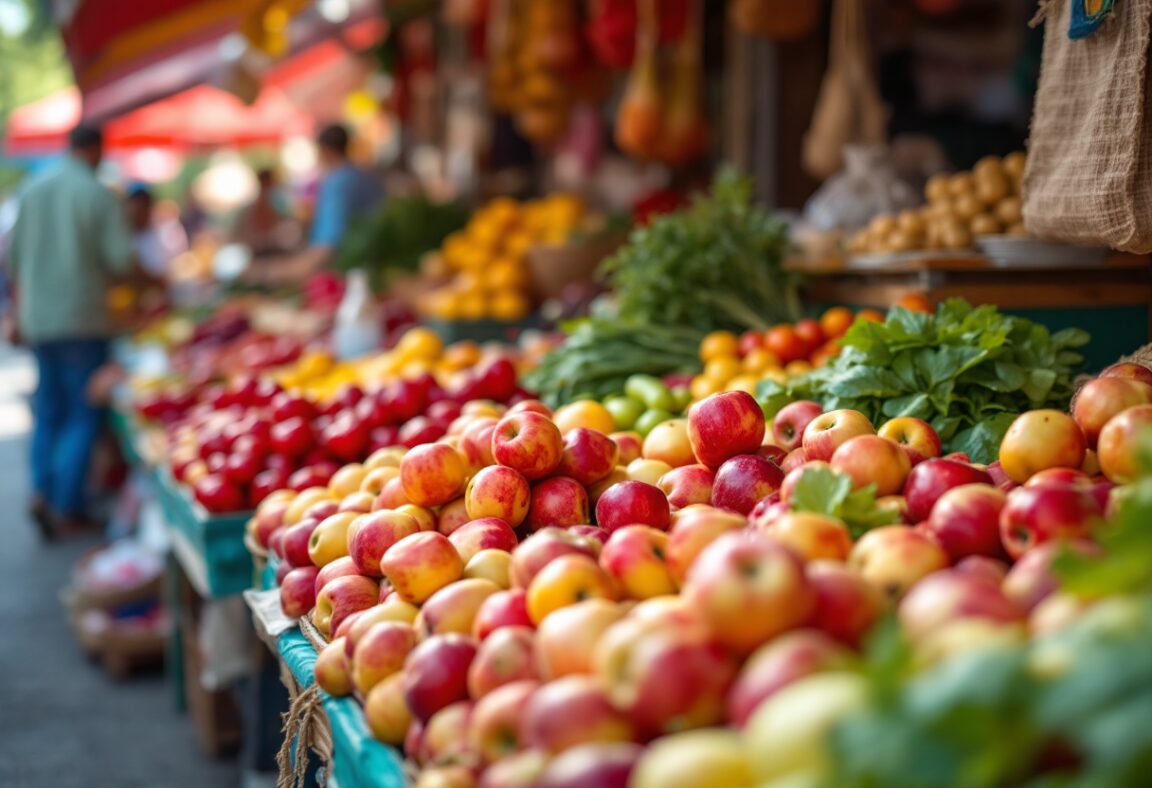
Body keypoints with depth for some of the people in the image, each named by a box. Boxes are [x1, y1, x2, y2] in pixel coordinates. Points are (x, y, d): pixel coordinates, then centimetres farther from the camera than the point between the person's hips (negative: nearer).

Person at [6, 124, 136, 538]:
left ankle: (42, 490, 3)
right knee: (84, 415, 1)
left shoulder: (34, 191, 7)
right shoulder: (99, 195, -9)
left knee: (48, 411, 15)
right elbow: (121, 259, -13)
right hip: (82, 319, -5)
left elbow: (14, 257, 12)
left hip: (38, 318, 5)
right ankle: (67, 508, -1)